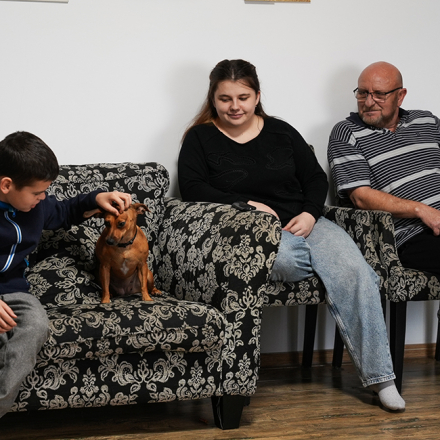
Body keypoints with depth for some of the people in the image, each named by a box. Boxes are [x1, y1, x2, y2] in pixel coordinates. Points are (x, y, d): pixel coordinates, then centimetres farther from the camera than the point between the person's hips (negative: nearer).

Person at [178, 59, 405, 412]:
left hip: (302, 222, 3)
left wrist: (310, 214, -6)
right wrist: (246, 205, -13)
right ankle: (329, 262, -7)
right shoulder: (200, 138, 8)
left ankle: (378, 376, -20)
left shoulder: (281, 132, 17)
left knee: (356, 272, -24)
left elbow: (316, 177, 15)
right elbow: (192, 188, -5)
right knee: (283, 259, -42)